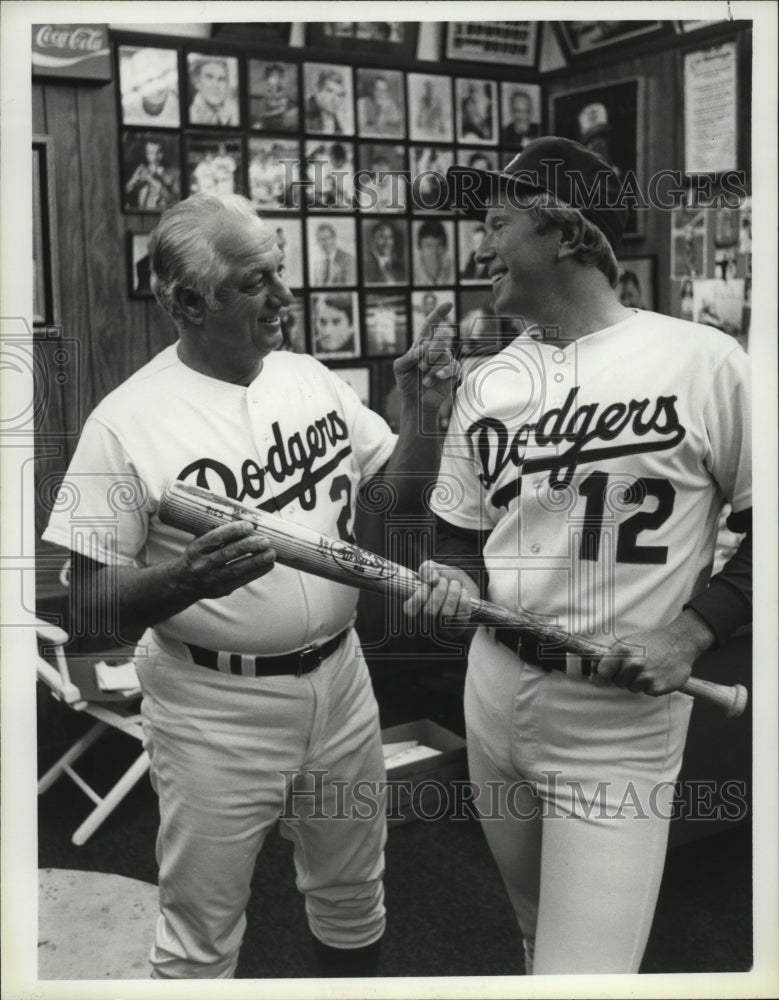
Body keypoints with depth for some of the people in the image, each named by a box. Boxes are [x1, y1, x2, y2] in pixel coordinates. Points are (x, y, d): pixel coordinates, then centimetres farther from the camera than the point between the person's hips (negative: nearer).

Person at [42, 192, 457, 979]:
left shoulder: (311, 378, 1)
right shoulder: (127, 422, -15)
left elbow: (400, 493, 10)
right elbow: (92, 599, -12)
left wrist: (421, 413, -8)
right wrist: (186, 578, -31)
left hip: (339, 681, 5)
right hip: (215, 708, -5)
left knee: (352, 898, 23)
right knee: (200, 938, 12)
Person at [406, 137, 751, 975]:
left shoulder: (702, 363, -11)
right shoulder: (485, 385, 6)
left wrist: (691, 629, -16)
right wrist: (454, 584, -8)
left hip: (620, 717, -5)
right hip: (493, 691, 6)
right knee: (538, 938, 23)